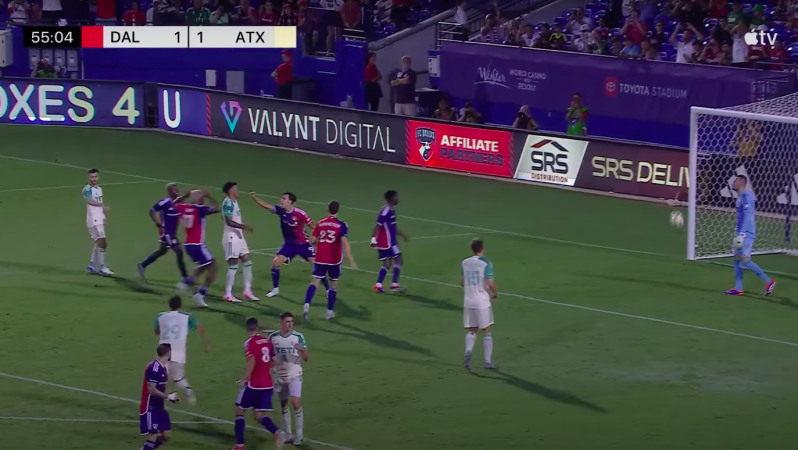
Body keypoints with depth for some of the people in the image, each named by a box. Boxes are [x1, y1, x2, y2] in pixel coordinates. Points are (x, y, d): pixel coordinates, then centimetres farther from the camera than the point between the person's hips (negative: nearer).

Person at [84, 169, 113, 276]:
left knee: (99, 244, 12)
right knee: (102, 243, -13)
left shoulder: (99, 189, 15)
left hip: (100, 220, 9)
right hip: (93, 220, -9)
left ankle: (91, 266, 21)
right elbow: (90, 201, -31)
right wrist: (102, 205, -44)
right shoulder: (87, 189, -12)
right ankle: (102, 268, -9)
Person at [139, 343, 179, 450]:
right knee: (153, 435, -9)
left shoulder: (163, 368, 10)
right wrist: (168, 396, -16)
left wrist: (171, 397, 8)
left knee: (166, 434, 8)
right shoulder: (154, 368, -20)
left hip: (159, 407, 9)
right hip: (150, 408, -9)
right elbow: (151, 390, -23)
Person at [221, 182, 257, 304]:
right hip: (231, 237, -10)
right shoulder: (228, 202, -16)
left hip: (239, 236, 10)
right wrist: (243, 226, -30)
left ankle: (247, 290, 16)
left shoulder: (234, 201, 13)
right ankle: (228, 294, -2)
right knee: (233, 265, -7)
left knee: (247, 261, 11)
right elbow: (229, 222, -23)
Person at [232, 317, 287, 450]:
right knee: (259, 415, 10)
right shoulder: (267, 341, 8)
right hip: (268, 384, 6)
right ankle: (277, 432, -18)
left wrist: (244, 379, -16)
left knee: (239, 411, 13)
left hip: (254, 384, -6)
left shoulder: (249, 343, -11)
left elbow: (252, 363, -24)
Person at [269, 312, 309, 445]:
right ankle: (287, 434, 22)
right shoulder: (273, 337, -3)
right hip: (280, 376, 3)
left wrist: (302, 350, -28)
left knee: (296, 403, -12)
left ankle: (300, 435, 0)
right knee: (283, 405, 10)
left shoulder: (298, 337, -9)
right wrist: (271, 362, -13)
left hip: (294, 375, -3)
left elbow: (306, 358, -7)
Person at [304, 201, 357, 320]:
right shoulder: (341, 225, -9)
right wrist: (351, 261, -20)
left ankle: (307, 306, -22)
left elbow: (313, 241, 5)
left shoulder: (320, 223, 2)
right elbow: (344, 243, -19)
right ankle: (330, 311, 18)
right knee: (334, 285, 14)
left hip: (320, 259, 2)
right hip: (334, 260, -2)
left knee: (315, 282, 1)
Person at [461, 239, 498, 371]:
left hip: (468, 302, 4)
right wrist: (495, 294, 4)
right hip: (482, 302, -4)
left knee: (472, 330, 13)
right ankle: (488, 361, 8)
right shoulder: (485, 263, -12)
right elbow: (490, 283, -15)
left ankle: (468, 351, -14)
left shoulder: (465, 263, 4)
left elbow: (462, 282, 11)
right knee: (486, 331, 7)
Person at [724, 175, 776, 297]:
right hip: (742, 233, 10)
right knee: (737, 259, 8)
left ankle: (768, 281, -4)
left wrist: (741, 234, -24)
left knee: (745, 261, -11)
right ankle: (738, 288, 10)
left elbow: (748, 216, -21)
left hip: (746, 234, -10)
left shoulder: (746, 196, -14)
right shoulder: (741, 196, 16)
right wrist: (738, 232, 21)